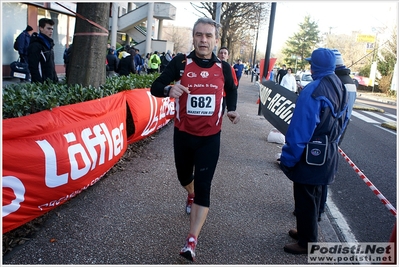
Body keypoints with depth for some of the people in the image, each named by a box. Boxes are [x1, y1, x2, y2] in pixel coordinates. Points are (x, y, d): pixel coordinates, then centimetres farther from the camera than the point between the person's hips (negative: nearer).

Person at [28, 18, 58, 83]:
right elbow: (33, 68, -18)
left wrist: (56, 80, 14)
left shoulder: (49, 44, 15)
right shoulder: (35, 45, -13)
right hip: (41, 83, -8)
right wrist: (40, 83, -21)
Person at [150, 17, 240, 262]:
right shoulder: (180, 62, -8)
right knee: (184, 176, 21)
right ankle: (192, 196, 57)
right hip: (183, 134, 1)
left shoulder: (223, 67, -2)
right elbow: (155, 87, -12)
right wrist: (168, 89, -33)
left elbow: (231, 90, 19)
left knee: (203, 186, -6)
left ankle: (192, 242, -1)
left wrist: (232, 110, 3)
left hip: (210, 138, -1)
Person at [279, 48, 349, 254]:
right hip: (329, 154, 9)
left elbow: (300, 128, -23)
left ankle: (307, 242, 20)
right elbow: (343, 121, 14)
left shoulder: (313, 90, -22)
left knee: (305, 198, 6)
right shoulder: (341, 89, 5)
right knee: (314, 195, 22)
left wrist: (288, 158, -16)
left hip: (311, 154, -8)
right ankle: (305, 231, 39)